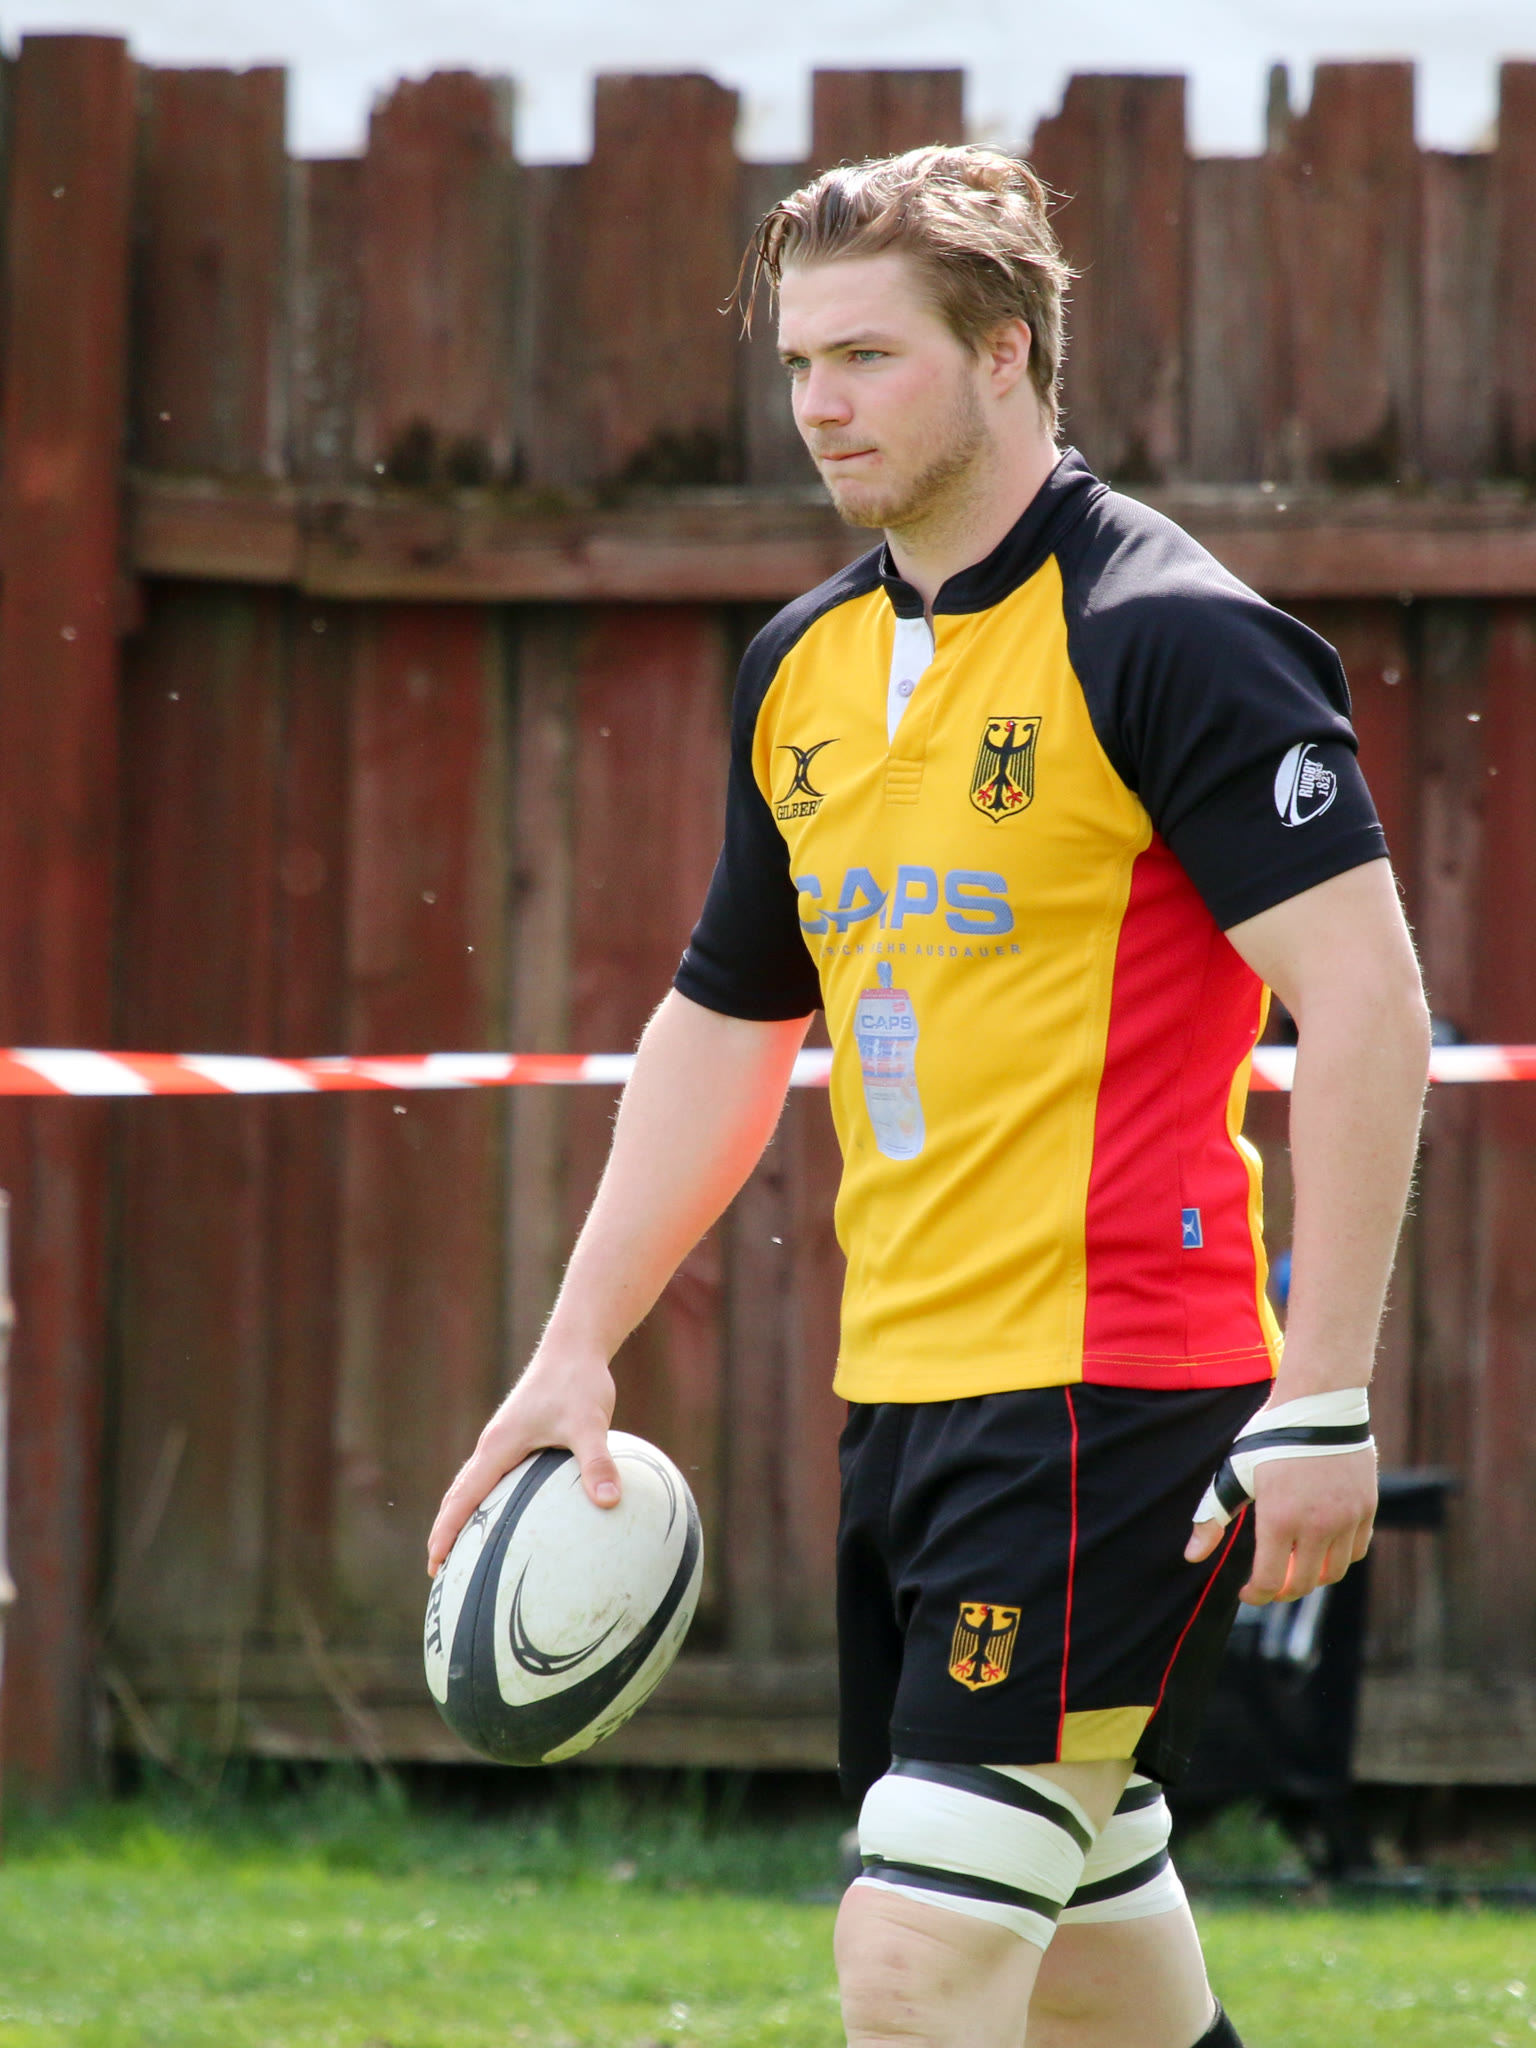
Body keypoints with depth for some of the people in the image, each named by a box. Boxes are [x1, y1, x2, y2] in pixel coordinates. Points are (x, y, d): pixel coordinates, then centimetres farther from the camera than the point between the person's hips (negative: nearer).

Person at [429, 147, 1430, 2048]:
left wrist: (1323, 1399, -20)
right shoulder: (803, 670, 14)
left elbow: (1366, 1000, -15)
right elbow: (722, 1024, 25)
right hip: (901, 1393, 8)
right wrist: (577, 1350, 17)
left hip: (1118, 1392, -8)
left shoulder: (1169, 637, -11)